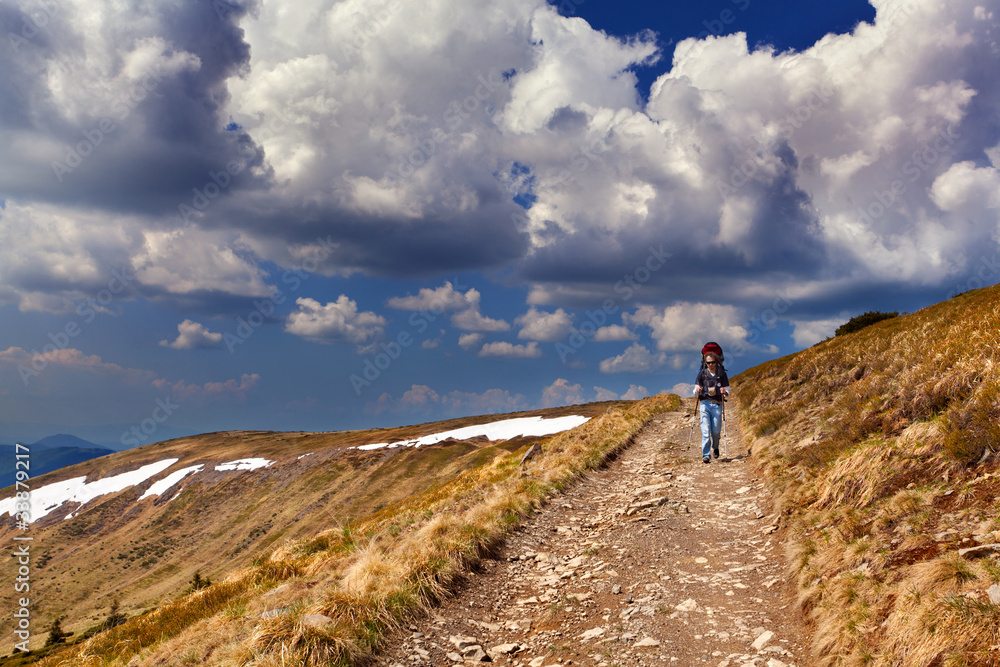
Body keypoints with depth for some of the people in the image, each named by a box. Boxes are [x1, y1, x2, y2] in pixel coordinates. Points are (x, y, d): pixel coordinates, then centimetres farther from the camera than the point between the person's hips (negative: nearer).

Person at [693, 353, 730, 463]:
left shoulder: (722, 373, 7)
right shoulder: (702, 373, 7)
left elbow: (728, 391, 9)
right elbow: (696, 392, 9)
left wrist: (724, 392, -14)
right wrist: (697, 390, -14)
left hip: (717, 405, 0)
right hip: (705, 404, 0)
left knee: (716, 431, 2)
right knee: (706, 431, -9)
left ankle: (715, 447, 33)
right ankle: (705, 456, -9)